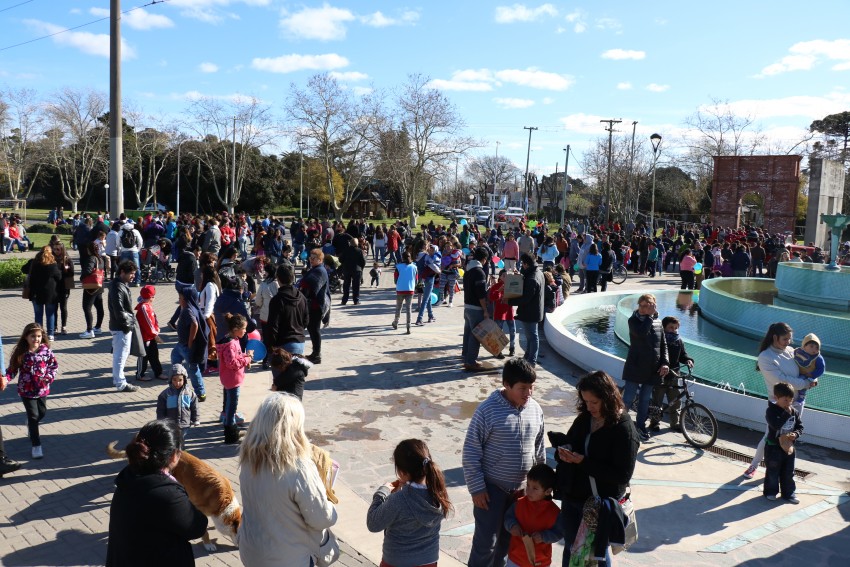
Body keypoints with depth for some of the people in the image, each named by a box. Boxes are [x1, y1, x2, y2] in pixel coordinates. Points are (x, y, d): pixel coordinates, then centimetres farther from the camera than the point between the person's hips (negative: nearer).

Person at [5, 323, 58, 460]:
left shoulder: (46, 350, -8)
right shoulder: (20, 353, -12)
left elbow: (54, 365, 0)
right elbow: (12, 369, -6)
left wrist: (49, 378, -15)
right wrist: (6, 378, -24)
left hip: (42, 389, 3)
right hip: (26, 390, -3)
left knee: (42, 413, 20)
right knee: (33, 416, -3)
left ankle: (30, 424, 56)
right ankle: (36, 445, 6)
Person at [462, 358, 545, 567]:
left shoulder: (535, 409, -2)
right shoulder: (488, 410, -19)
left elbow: (539, 448, 11)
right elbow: (471, 452, -14)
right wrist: (476, 487, -14)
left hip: (522, 488, 5)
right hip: (492, 487, -5)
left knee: (509, 538, 18)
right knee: (486, 540, 2)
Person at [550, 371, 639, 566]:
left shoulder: (624, 430, -19)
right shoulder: (584, 419, -1)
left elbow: (623, 475, -22)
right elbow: (567, 441, 12)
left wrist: (584, 462, -26)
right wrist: (563, 452, -13)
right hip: (571, 498, 5)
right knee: (571, 549, 20)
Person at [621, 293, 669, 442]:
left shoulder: (658, 323, 7)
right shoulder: (633, 321, -7)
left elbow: (664, 345, 10)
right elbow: (641, 333, -28)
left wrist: (665, 363, -2)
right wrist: (649, 316, -21)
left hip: (652, 369, 4)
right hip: (635, 367, -4)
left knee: (645, 399, 14)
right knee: (628, 398, -4)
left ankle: (641, 426, 26)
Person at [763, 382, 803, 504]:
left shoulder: (794, 412, -1)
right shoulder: (771, 411, -18)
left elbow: (800, 426, 6)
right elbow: (776, 425, -32)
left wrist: (795, 434, -14)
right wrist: (786, 413, -29)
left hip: (789, 446, 5)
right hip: (773, 447, -5)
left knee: (788, 472, 14)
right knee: (772, 471, 8)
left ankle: (789, 493, 27)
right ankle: (770, 492, 23)